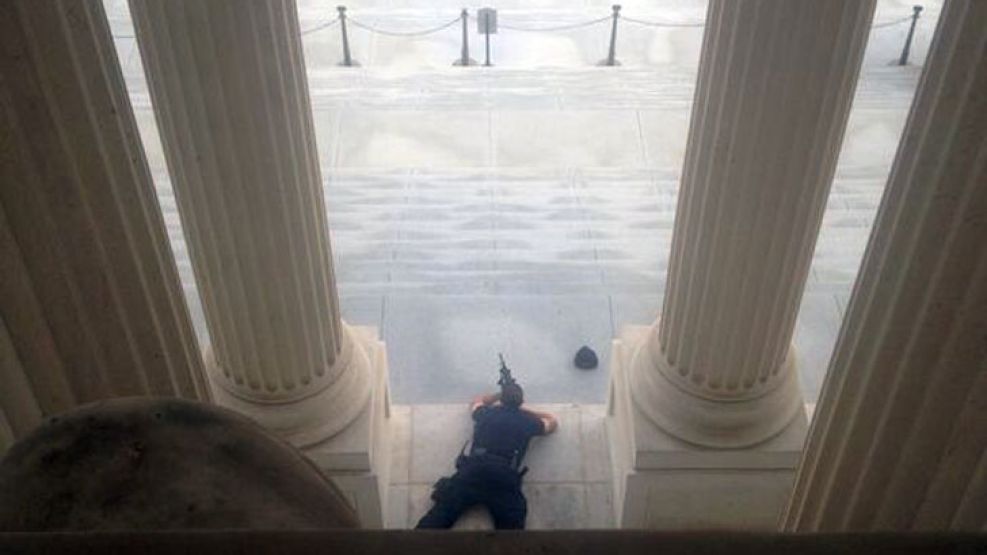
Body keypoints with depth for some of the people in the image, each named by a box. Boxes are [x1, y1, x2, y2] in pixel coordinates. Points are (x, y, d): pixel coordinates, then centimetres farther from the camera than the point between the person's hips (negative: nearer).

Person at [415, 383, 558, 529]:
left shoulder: (487, 413, 19)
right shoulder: (526, 422, 15)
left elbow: (476, 401, 45)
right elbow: (553, 422, 36)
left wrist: (501, 394, 52)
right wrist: (523, 409, 37)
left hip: (472, 472, 1)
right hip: (504, 481, -1)